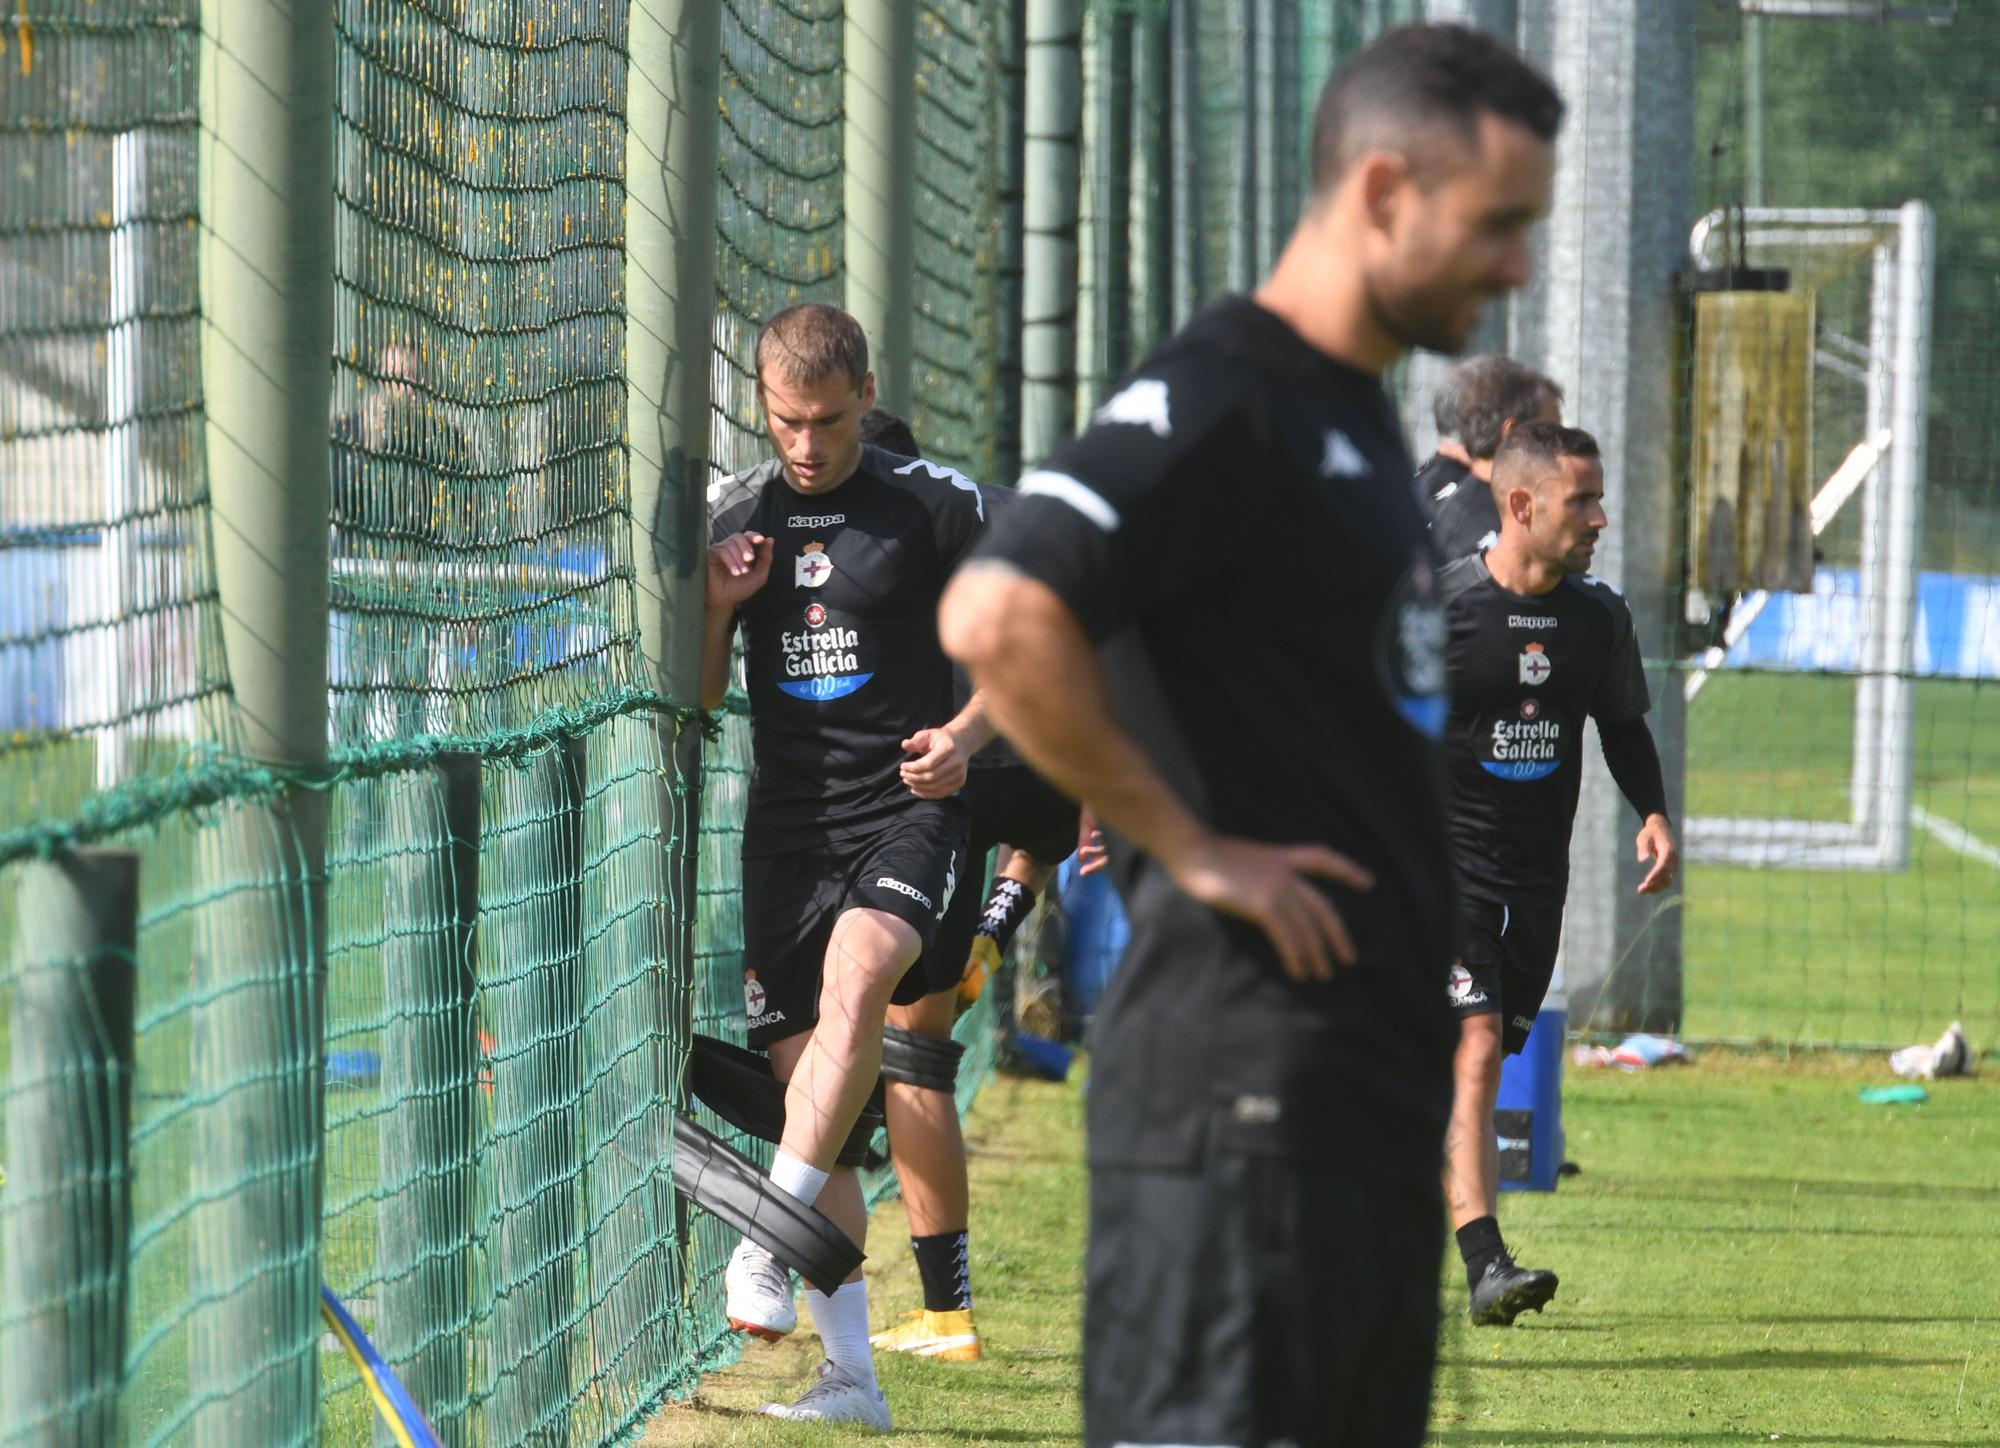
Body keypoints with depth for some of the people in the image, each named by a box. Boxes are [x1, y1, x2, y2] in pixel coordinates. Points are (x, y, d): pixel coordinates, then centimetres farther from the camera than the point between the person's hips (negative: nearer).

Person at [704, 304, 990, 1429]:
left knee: (856, 975, -33)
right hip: (788, 825, 4)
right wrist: (713, 611, -5)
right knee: (807, 1080, 2)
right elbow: (694, 700, 14)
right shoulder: (733, 517, 10)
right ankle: (852, 1377, 7)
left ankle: (767, 1243, -38)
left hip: (906, 810, -4)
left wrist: (963, 735, -13)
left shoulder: (938, 505, 0)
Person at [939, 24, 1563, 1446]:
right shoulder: (1217, 400, -13)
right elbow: (998, 621, -27)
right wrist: (1190, 850, -19)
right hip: (1245, 1079, -10)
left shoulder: (1358, 414, 18)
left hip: (1376, 1081, 10)